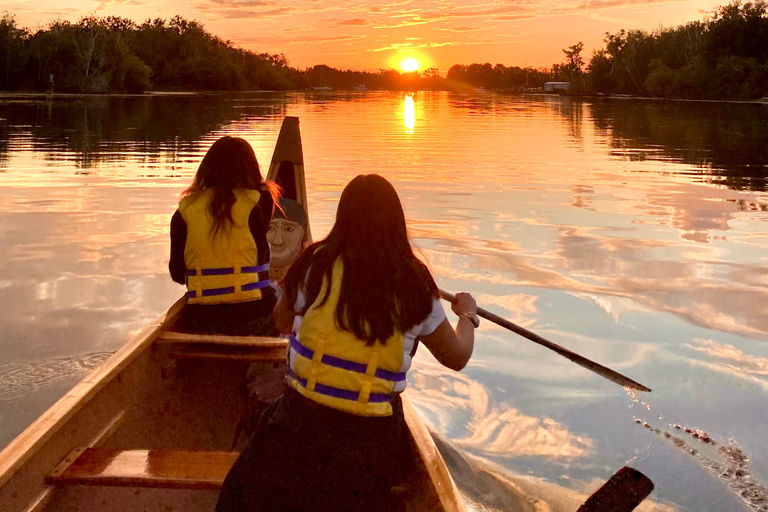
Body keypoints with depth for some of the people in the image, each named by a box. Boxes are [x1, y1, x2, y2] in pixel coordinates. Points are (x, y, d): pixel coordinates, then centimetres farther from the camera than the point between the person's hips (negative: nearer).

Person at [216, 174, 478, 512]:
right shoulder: (415, 285, -4)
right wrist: (468, 314, 30)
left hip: (303, 419, -1)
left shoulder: (317, 262, -8)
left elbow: (281, 322, 10)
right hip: (373, 437, 1)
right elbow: (458, 357, 9)